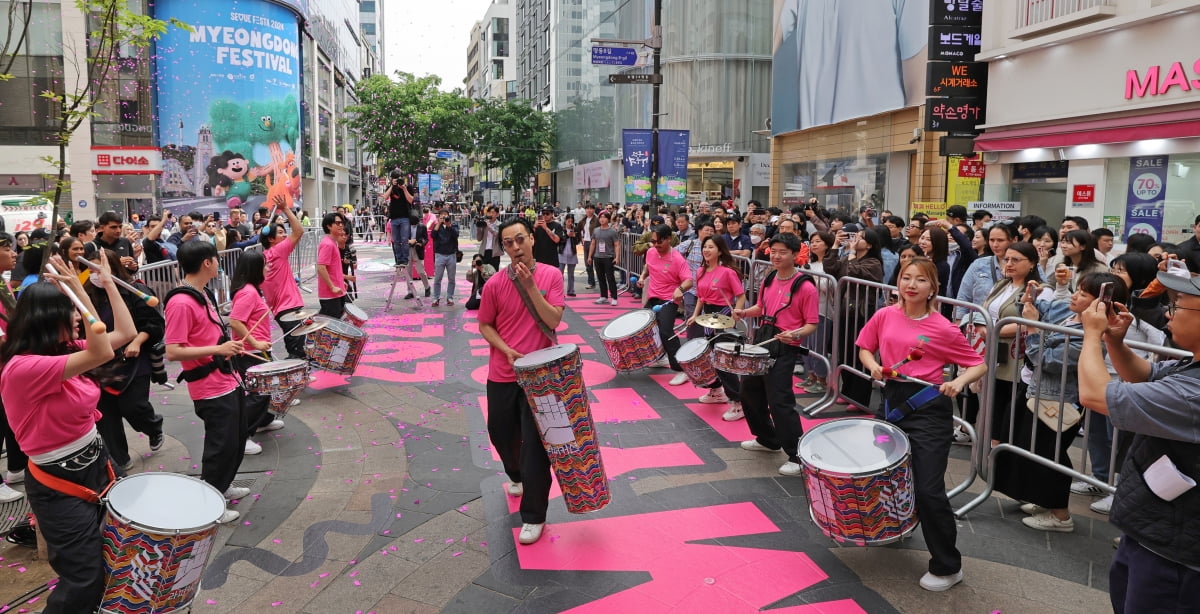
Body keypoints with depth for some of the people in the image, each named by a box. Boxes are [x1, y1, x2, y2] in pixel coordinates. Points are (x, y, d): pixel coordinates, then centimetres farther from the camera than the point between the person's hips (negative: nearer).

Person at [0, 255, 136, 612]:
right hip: (59, 482, -9)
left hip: (95, 464, 9)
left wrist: (108, 283, 3)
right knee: (85, 580, 1)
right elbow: (102, 353, -36)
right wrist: (80, 292, -34)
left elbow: (126, 333, 7)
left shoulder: (65, 352, 2)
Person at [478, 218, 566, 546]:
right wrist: (507, 350, -11)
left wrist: (530, 286, -20)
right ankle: (517, 476, 50)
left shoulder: (551, 276, -4)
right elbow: (484, 325, 4)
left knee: (535, 443, -3)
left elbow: (553, 319, -13)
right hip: (502, 375, 2)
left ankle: (533, 516, 9)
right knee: (500, 433, 17)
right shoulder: (495, 284, -3)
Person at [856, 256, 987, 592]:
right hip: (892, 400, 5)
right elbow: (864, 348, 14)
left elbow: (979, 364, -3)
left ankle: (948, 567, 10)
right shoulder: (884, 316, 1)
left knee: (928, 489, -7)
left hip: (929, 406, -5)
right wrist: (874, 365, -7)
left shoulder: (943, 329, -9)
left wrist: (959, 381, -22)